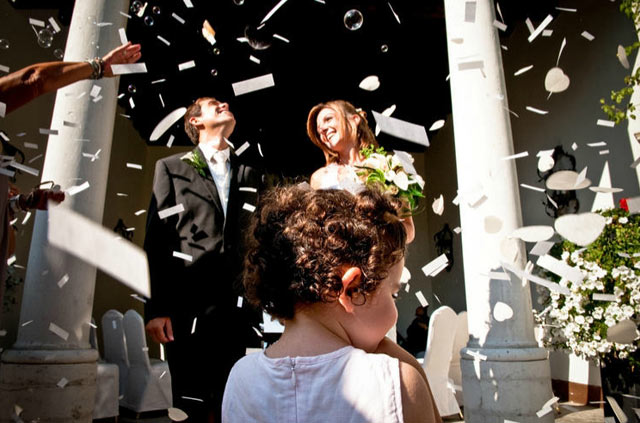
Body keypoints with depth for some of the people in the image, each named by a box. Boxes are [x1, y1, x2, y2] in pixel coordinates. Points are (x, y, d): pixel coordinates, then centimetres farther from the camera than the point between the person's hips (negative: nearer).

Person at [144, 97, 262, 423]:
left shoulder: (250, 177, 16)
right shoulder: (171, 168, 8)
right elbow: (156, 240, 1)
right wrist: (156, 308, -6)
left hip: (236, 309, 3)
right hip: (187, 308, -2)